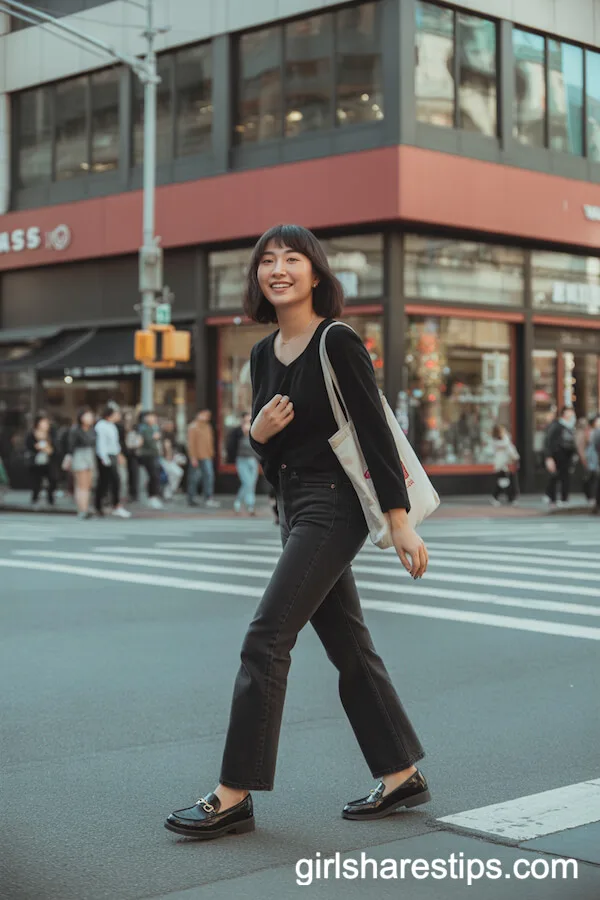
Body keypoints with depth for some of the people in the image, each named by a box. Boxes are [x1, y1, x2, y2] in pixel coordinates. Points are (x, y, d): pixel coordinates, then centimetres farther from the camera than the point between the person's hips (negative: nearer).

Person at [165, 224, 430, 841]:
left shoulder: (338, 343, -11)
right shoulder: (264, 354, 11)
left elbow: (376, 433, -13)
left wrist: (400, 522, -15)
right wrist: (257, 432, -6)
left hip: (334, 506, -8)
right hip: (294, 507, 8)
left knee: (265, 639, -11)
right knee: (348, 646, 12)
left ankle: (235, 796, -5)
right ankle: (401, 775, 24)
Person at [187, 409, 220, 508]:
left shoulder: (208, 427, 16)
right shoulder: (193, 427, -7)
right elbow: (191, 443, -11)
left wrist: (211, 453, 14)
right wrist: (193, 458, -16)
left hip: (207, 457, 7)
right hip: (197, 458, -7)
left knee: (209, 476, -1)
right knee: (194, 477, -3)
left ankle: (208, 498, -1)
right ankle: (191, 499, 4)